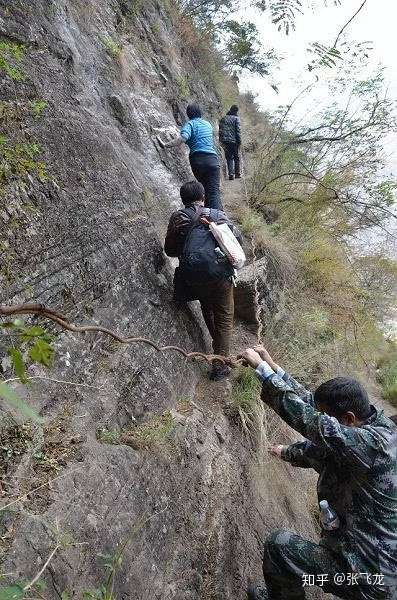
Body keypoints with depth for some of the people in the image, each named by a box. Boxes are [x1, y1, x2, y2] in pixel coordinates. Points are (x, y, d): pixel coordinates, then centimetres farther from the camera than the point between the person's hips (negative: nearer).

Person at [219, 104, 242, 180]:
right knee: (236, 157, 10)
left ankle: (231, 174, -5)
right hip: (234, 141, -3)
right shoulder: (236, 118, -3)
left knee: (229, 158, 6)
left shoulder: (223, 119, 10)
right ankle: (237, 173, 13)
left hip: (225, 142, 3)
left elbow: (220, 131, 11)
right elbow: (238, 131, -9)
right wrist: (239, 142, -6)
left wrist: (221, 141, 16)